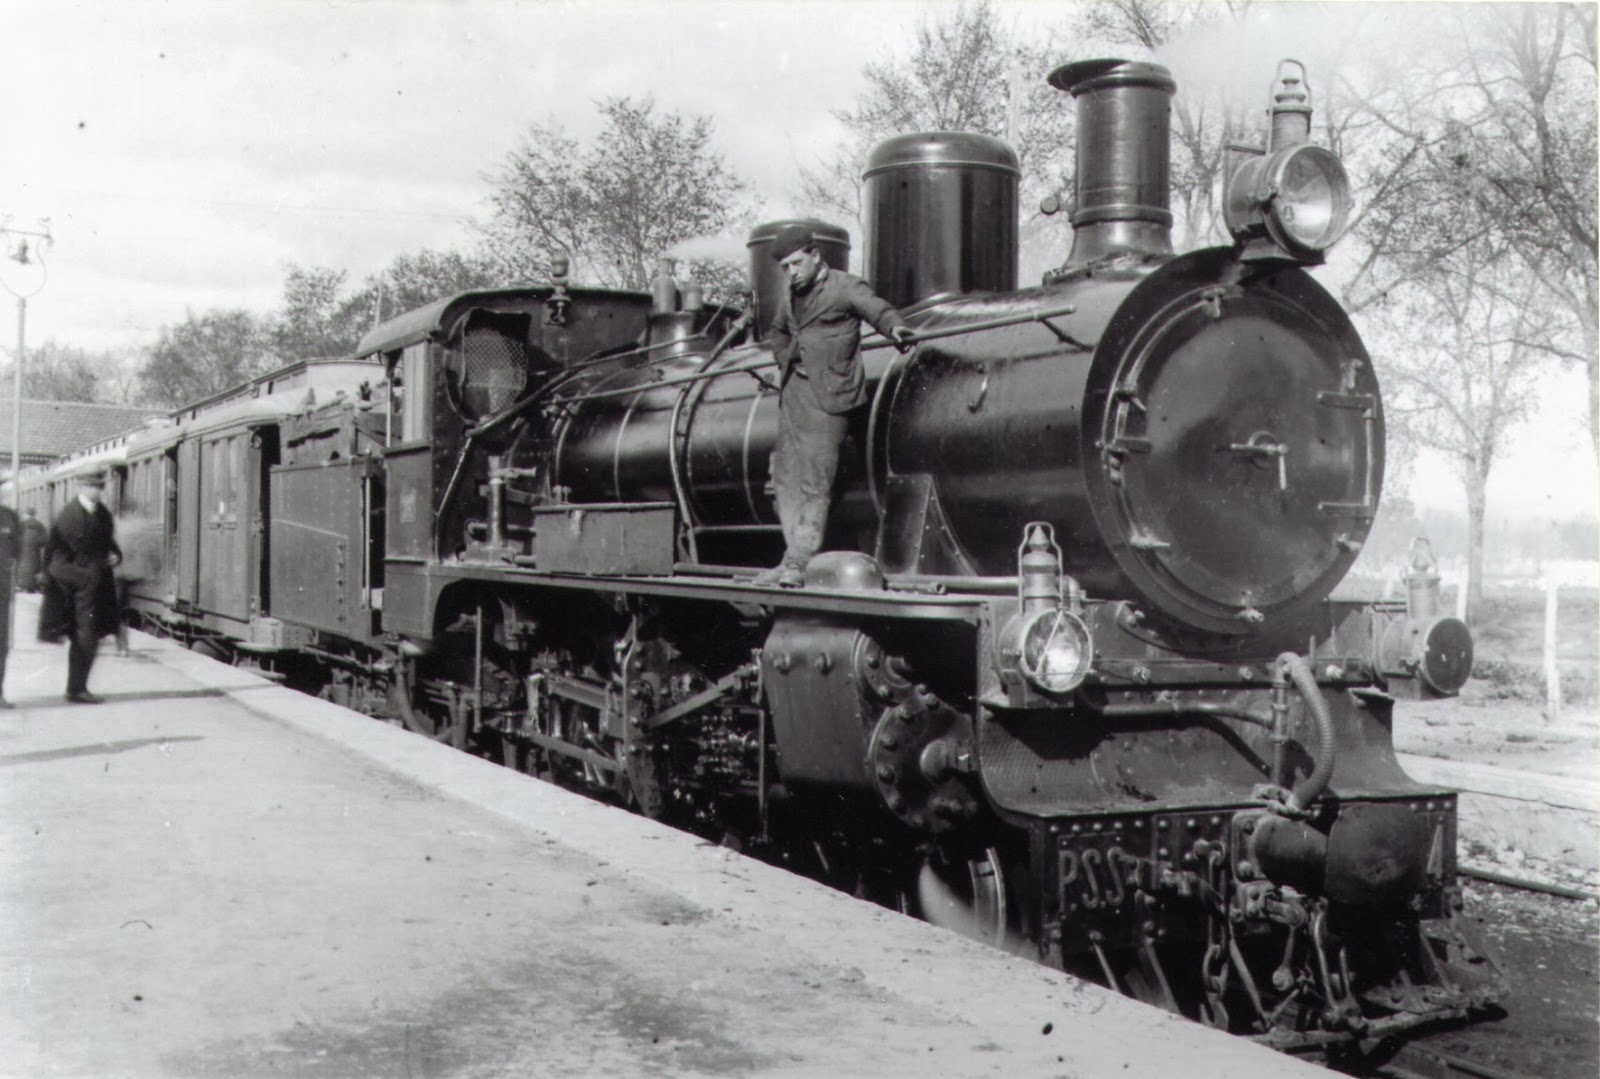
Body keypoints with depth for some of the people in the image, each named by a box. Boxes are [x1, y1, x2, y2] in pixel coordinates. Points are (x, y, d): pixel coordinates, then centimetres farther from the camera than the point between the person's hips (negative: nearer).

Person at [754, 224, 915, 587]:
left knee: (814, 480, -9)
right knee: (787, 477, 6)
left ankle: (799, 563, -7)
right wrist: (784, 362, 16)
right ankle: (793, 560, 10)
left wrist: (895, 328, -44)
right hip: (793, 390, 8)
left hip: (827, 394, -7)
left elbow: (876, 308, -22)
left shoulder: (845, 287, -5)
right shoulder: (790, 297, 16)